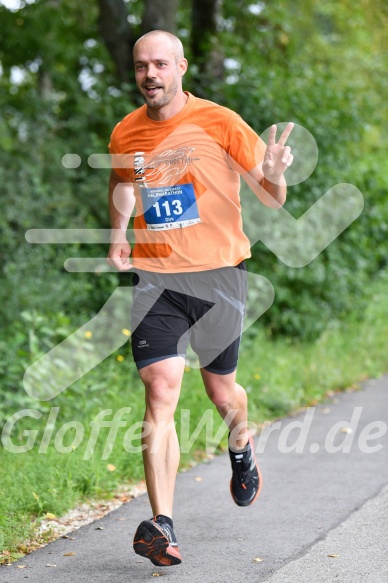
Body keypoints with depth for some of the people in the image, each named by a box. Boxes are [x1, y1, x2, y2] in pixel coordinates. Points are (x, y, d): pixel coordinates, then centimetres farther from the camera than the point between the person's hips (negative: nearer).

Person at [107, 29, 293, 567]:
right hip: (154, 276, 2)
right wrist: (117, 237, 12)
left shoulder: (219, 122, -6)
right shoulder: (124, 134, 4)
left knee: (221, 389, 11)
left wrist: (272, 175, -25)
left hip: (218, 271, -1)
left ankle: (242, 450, 48)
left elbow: (272, 199, -3)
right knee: (161, 388, -14)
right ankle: (161, 524, -17)